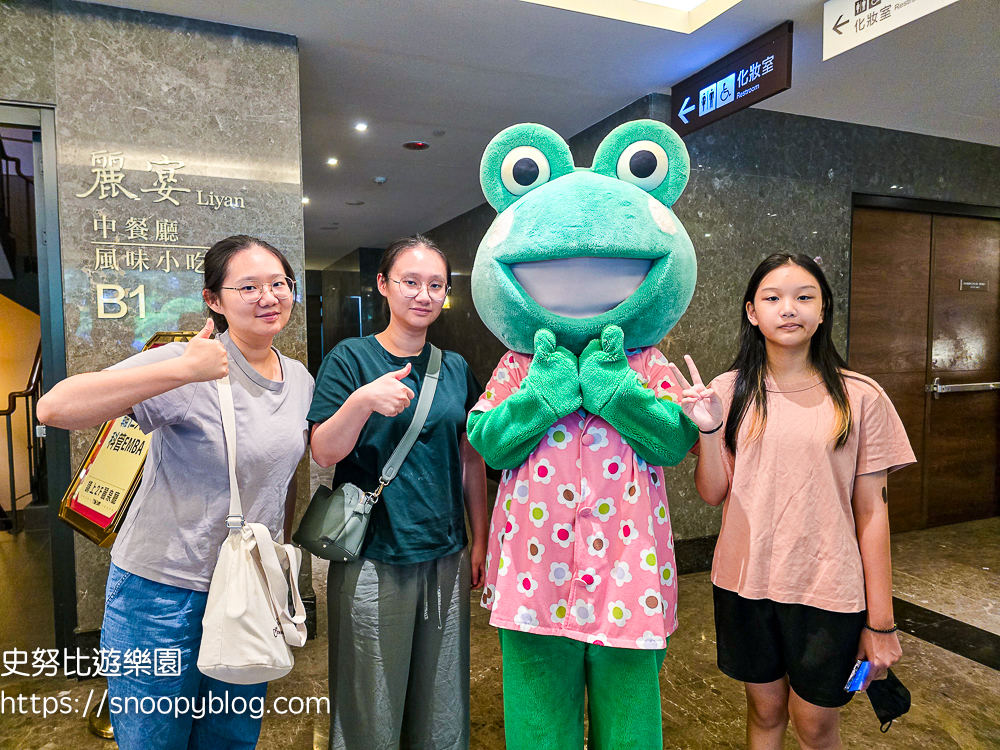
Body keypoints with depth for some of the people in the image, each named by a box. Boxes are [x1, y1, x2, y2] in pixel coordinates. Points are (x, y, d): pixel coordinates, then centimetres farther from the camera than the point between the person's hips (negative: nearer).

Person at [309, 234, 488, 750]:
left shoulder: (455, 367, 7)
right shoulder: (351, 357, -3)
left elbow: (471, 460, 12)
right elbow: (324, 453, -10)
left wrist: (480, 542, 10)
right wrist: (362, 399, -28)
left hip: (446, 557, 4)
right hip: (373, 560, -3)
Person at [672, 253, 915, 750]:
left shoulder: (860, 398, -6)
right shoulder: (729, 392, -3)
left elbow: (871, 511, -3)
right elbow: (713, 494, -1)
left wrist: (881, 621, -1)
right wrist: (708, 430, -18)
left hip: (828, 589, -1)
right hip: (745, 582, 1)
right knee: (764, 709, 19)